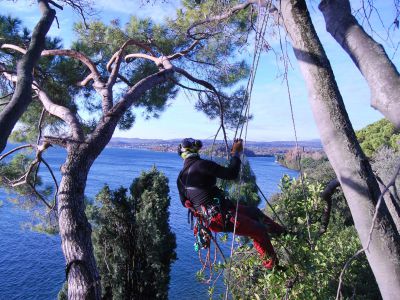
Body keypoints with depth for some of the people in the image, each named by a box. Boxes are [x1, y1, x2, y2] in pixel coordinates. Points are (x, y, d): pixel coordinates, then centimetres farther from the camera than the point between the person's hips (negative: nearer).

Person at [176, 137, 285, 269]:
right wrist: (236, 153, -8)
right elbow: (231, 174, -20)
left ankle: (282, 232, 38)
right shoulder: (201, 164, -18)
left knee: (253, 211, 23)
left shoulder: (181, 177, 7)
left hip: (208, 214, 9)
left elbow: (185, 202, 16)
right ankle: (273, 266, 18)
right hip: (220, 215, -9)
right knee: (259, 231, 3)